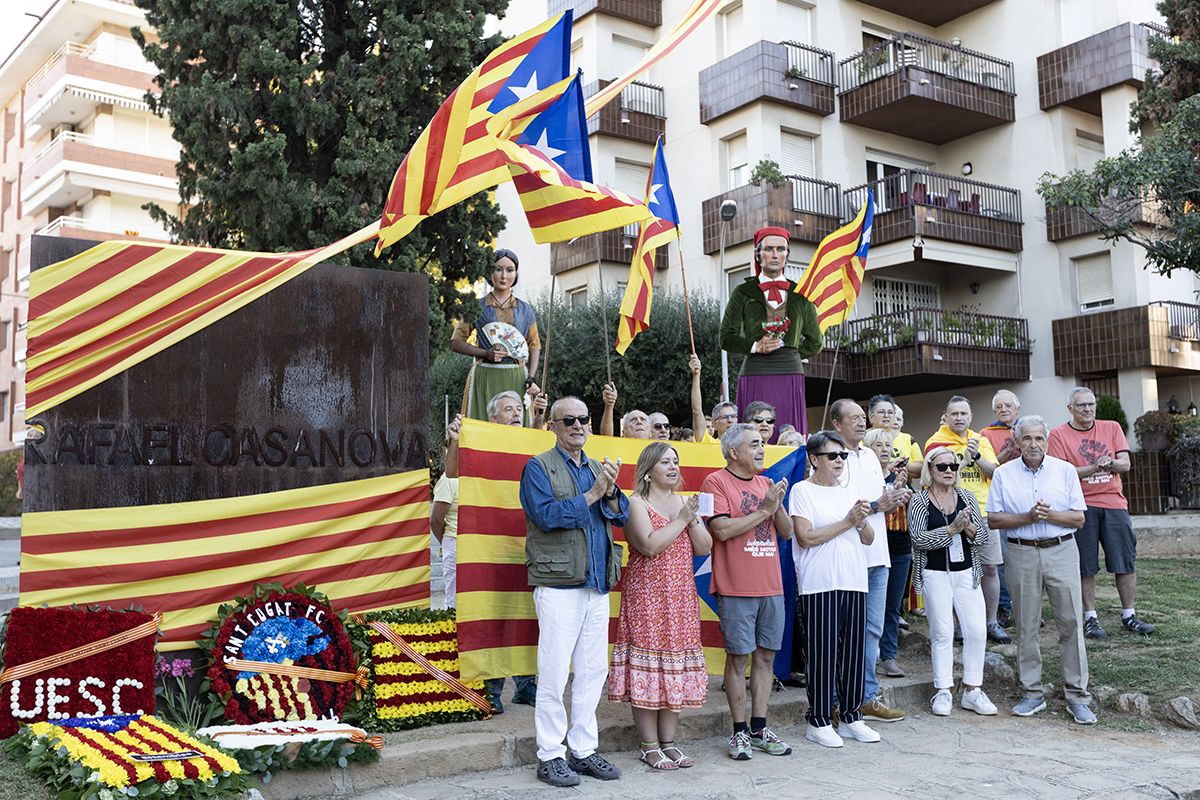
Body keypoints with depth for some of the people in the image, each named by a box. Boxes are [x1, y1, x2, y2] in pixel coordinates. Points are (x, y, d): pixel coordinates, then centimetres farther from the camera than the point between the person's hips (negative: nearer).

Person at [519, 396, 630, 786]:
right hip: (558, 584, -6)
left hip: (598, 585, 6)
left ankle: (584, 750, 21)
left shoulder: (598, 469, 17)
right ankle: (550, 756, 7)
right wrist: (591, 495, -13)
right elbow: (546, 514, -15)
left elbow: (622, 516, 9)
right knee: (554, 673, -3)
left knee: (593, 670, 10)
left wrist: (610, 493, -10)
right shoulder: (538, 468, -1)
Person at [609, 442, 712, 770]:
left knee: (676, 669, 7)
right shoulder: (636, 503, -4)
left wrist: (693, 520, -6)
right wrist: (681, 520, -12)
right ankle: (650, 747, 3)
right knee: (647, 670, -5)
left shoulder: (684, 502, 16)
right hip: (647, 595, -6)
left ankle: (668, 742, 16)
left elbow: (704, 548, 10)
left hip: (681, 595, 6)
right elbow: (650, 545, -18)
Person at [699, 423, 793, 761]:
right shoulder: (716, 482, -5)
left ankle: (759, 728, 18)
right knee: (738, 658, 0)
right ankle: (740, 731, 9)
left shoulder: (766, 483, 14)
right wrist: (764, 509, -13)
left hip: (771, 587, 6)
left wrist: (778, 504, -5)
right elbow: (722, 529, -17)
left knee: (765, 656, 9)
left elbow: (787, 531, 12)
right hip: (735, 589, -6)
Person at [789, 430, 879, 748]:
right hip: (820, 586, -6)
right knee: (822, 653, -2)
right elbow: (805, 537, -14)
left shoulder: (849, 491, 15)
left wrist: (863, 522, -6)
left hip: (854, 583, 6)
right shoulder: (802, 490, -3)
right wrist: (847, 522, -10)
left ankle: (852, 717, 21)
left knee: (853, 651, 9)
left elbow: (868, 540, 16)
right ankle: (818, 721, 9)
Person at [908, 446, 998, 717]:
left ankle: (972, 690, 12)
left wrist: (969, 528, -16)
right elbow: (918, 538, -14)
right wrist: (952, 529, -20)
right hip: (935, 575, -3)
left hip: (966, 572, 4)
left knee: (977, 630, -1)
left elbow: (984, 535, 5)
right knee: (942, 632, 0)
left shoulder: (967, 497, 7)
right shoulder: (919, 501, -3)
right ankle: (943, 692, 10)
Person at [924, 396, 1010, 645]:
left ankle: (992, 622, 19)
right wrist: (965, 458, -15)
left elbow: (994, 472, 2)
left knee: (990, 568, 7)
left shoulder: (981, 440, 11)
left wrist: (976, 456, -13)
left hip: (983, 512, 4)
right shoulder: (936, 442, -4)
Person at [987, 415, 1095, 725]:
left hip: (1061, 551, 0)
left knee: (1071, 623, -2)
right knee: (1026, 626, 5)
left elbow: (1078, 518, 3)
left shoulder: (1065, 470, 5)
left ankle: (1077, 696, 6)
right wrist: (1028, 517, -13)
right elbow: (993, 519, 0)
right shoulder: (1003, 473, 5)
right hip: (1022, 554, 0)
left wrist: (1049, 515, -15)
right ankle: (1033, 693, 15)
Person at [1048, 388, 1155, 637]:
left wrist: (1110, 463, -17)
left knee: (1126, 562, 5)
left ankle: (1129, 616, 17)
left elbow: (1125, 464, 5)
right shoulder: (1059, 434, -1)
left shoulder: (1112, 428, 10)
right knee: (1085, 567, 1)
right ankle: (1090, 618, 11)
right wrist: (1093, 467, -20)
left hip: (1114, 504, 3)